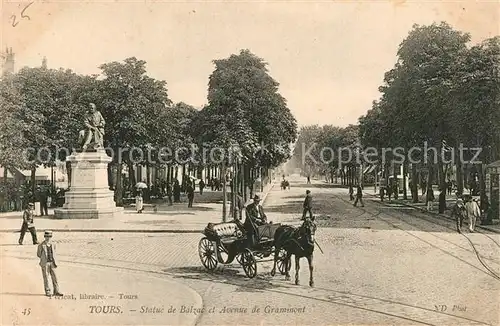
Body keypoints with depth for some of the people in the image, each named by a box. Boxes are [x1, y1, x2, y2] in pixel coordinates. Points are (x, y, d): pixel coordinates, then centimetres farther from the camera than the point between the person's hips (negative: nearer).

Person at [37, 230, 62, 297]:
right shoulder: (41, 245, -7)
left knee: (54, 277, 3)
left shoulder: (53, 245, 5)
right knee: (46, 278, 2)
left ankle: (56, 292, 9)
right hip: (45, 263, -4)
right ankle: (47, 292, 13)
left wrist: (54, 261, 6)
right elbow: (38, 254, 3)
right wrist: (44, 259, 3)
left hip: (52, 263, 4)